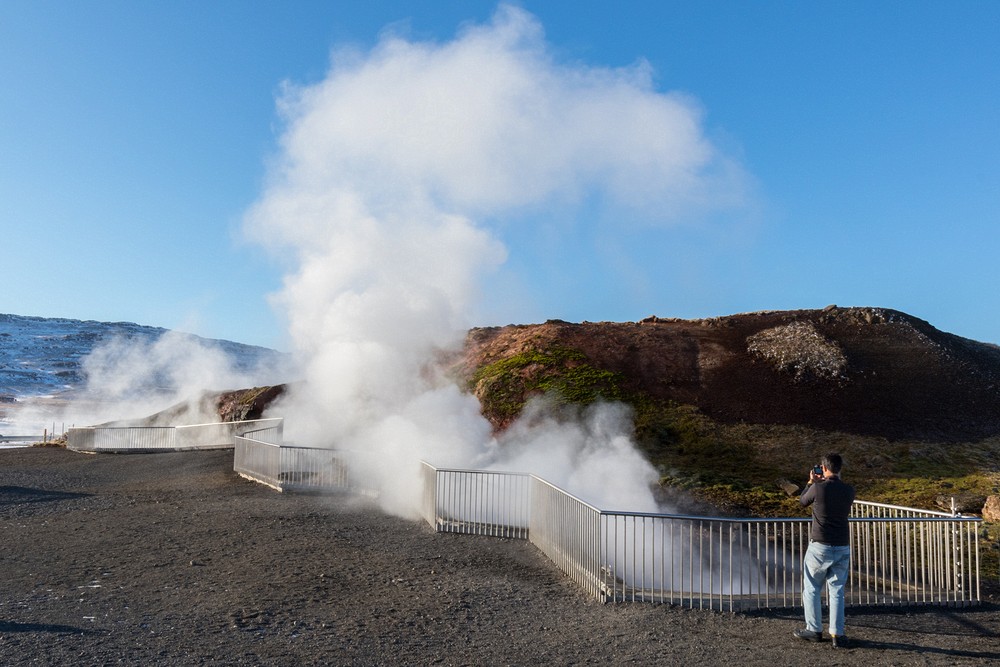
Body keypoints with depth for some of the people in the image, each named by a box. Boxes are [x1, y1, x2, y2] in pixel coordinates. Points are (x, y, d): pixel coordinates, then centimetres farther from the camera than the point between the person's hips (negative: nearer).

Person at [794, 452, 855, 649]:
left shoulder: (818, 488, -15)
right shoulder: (849, 491, -3)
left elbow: (803, 501, 6)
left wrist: (811, 482, 18)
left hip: (820, 546, -4)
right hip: (842, 548, 4)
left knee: (812, 589, 12)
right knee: (837, 591, 11)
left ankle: (814, 630, 18)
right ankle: (837, 634, 9)